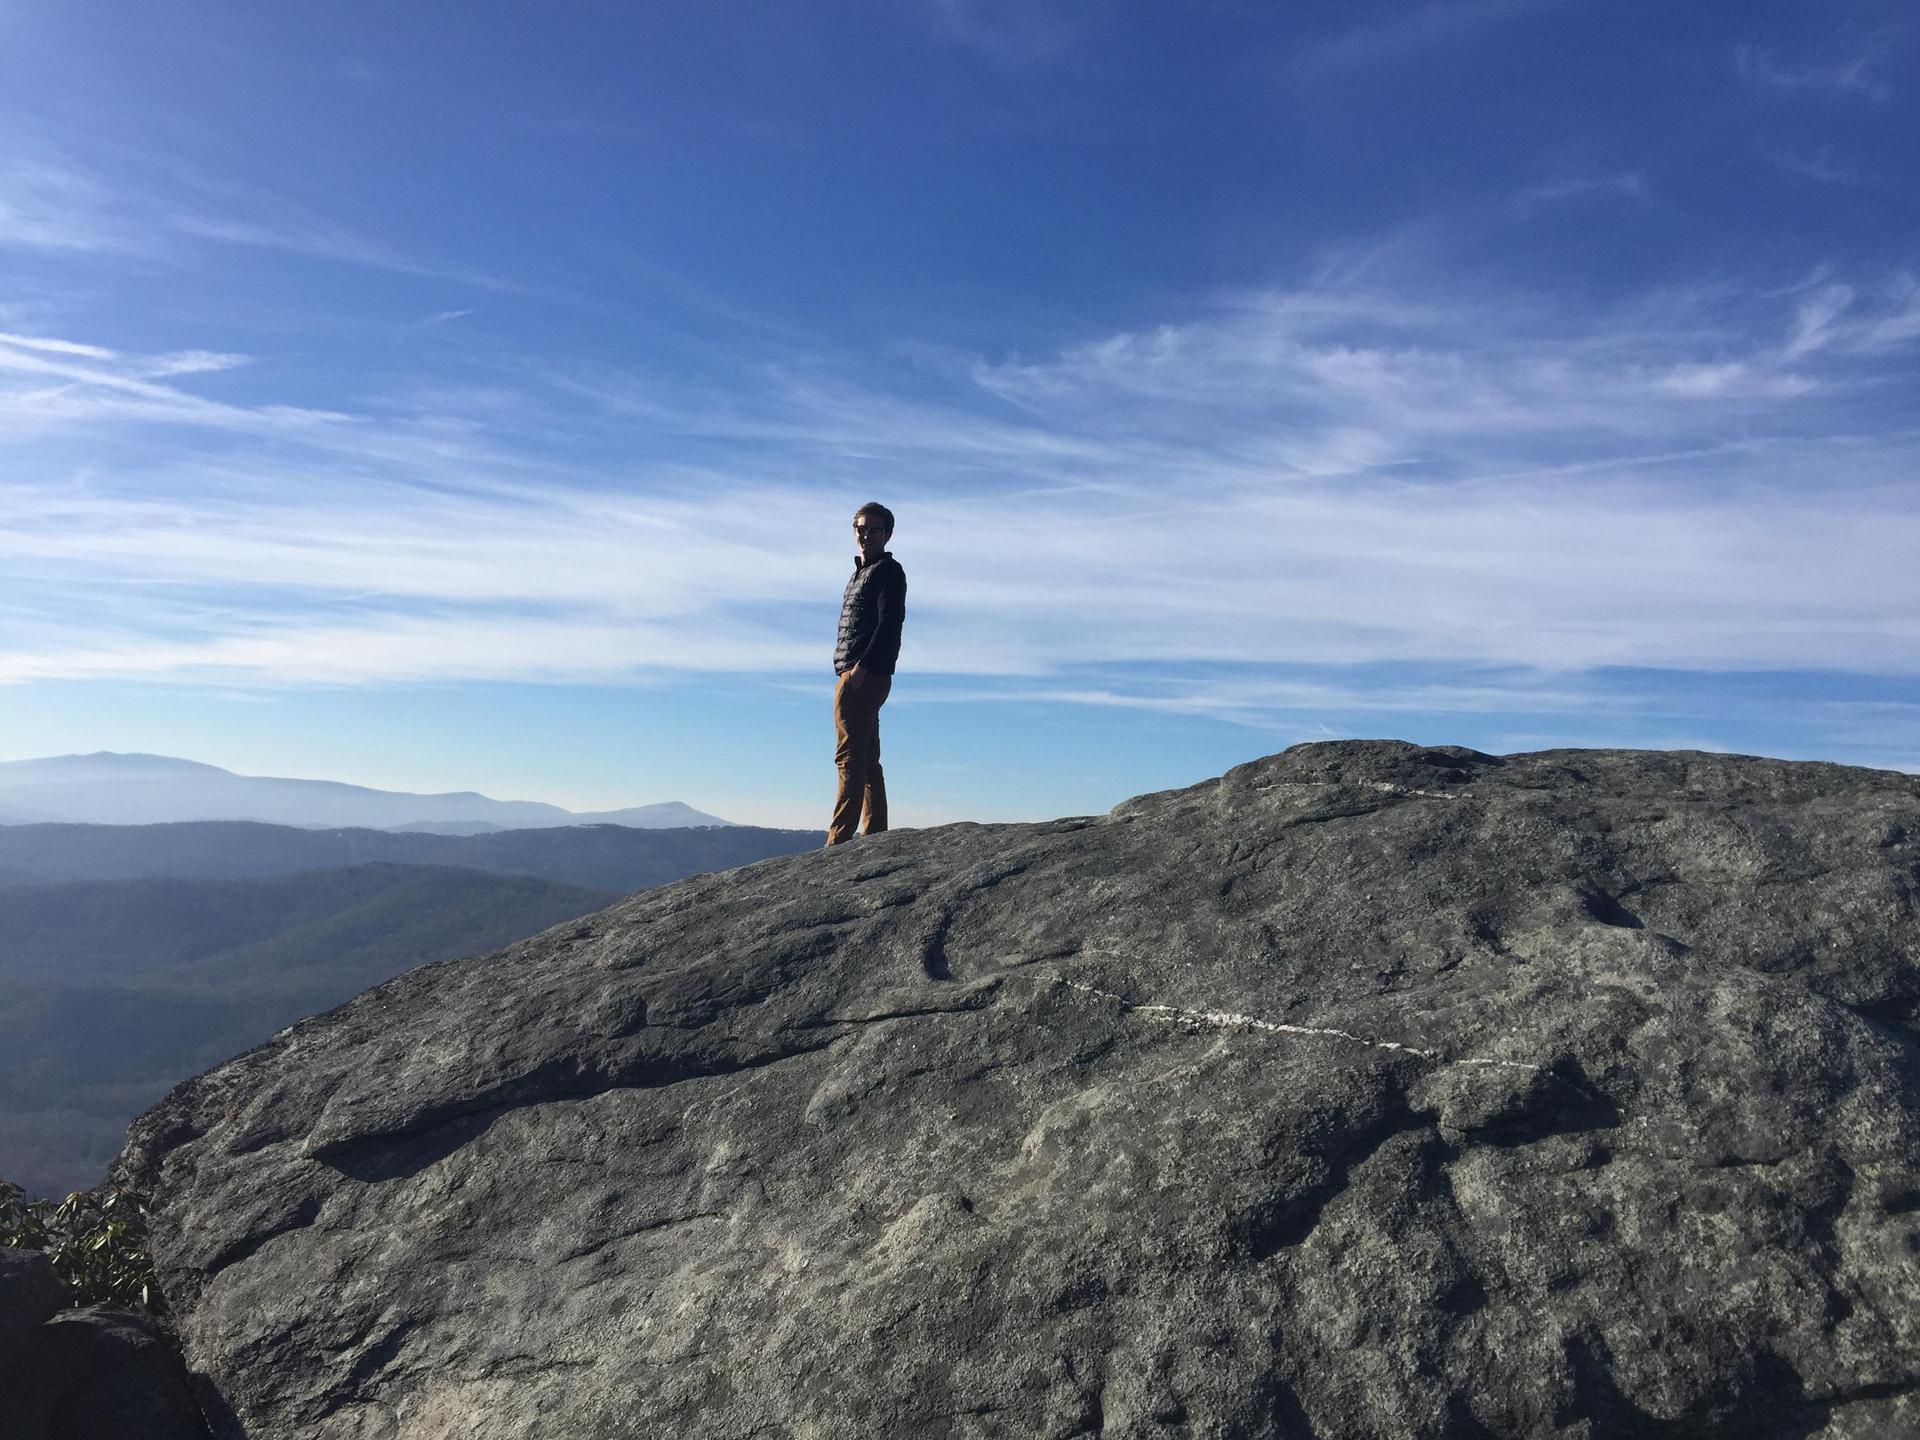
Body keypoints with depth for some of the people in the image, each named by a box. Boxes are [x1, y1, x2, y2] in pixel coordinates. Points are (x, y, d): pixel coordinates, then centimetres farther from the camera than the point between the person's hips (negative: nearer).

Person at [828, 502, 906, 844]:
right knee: (867, 762, 9)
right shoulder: (862, 572, 25)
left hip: (866, 676, -10)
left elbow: (889, 624, -16)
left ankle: (838, 840, -18)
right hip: (856, 678, 10)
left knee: (850, 759, -15)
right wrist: (849, 673, 13)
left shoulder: (888, 571, -3)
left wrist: (860, 668, -23)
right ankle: (875, 838, 12)